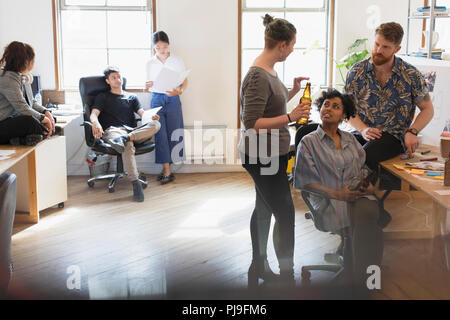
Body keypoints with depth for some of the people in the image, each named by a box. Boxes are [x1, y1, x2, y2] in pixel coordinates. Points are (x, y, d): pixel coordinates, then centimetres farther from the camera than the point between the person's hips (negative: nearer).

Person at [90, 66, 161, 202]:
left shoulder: (131, 98, 30)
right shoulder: (103, 97, 22)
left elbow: (142, 113, 15)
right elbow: (93, 114, 6)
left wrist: (151, 116, -12)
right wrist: (96, 123, -21)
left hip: (133, 130, 4)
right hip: (112, 130, -3)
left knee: (155, 124, -28)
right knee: (128, 145, -40)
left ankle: (125, 138, -44)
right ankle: (135, 183, -47)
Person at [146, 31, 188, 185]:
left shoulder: (177, 61, 2)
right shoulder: (150, 63, 6)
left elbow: (185, 80, 5)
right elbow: (149, 84, 13)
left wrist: (179, 91, -15)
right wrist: (147, 86, -11)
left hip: (173, 99, -1)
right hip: (156, 99, 1)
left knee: (172, 135, 1)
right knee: (160, 135, -5)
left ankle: (166, 169, 11)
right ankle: (167, 170, -3)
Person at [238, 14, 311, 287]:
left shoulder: (270, 70, 8)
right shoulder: (258, 76, -22)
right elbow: (252, 123, -25)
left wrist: (293, 92, 9)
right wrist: (290, 117, -27)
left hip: (271, 155, 10)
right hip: (263, 157, -10)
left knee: (264, 209, 19)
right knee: (285, 214, -3)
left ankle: (259, 267, 33)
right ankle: (287, 277, 8)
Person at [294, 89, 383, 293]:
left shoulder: (350, 139, 22)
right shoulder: (309, 142, 7)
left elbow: (365, 167, 23)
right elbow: (303, 182, -1)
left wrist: (368, 185, -2)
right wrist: (337, 194, -11)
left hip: (358, 197, 4)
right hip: (329, 201, -4)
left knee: (369, 212, -32)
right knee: (365, 222, -33)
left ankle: (363, 278, -21)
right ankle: (361, 279, -17)